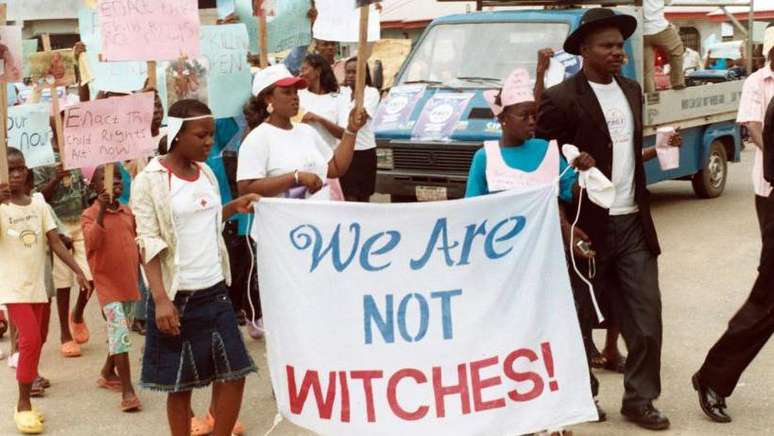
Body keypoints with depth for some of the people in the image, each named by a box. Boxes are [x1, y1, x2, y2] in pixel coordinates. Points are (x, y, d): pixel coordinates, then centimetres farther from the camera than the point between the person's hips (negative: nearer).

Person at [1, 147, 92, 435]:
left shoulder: (40, 206, 4)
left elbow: (55, 242, 3)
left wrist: (78, 271, -5)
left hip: (37, 286, 5)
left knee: (34, 342, 11)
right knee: (31, 340, -15)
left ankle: (24, 402, 24)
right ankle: (23, 405, -4)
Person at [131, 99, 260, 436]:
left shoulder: (206, 173, 9)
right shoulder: (150, 180, -10)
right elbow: (149, 243, -15)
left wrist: (233, 209, 3)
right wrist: (160, 299, -22)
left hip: (215, 292, 6)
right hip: (178, 297, -6)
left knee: (234, 373, 4)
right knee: (180, 384, 4)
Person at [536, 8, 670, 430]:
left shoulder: (632, 91, 11)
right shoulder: (561, 99, -12)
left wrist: (641, 206, 15)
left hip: (632, 222, 6)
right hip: (589, 225, -6)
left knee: (646, 315, 3)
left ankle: (639, 399, 15)